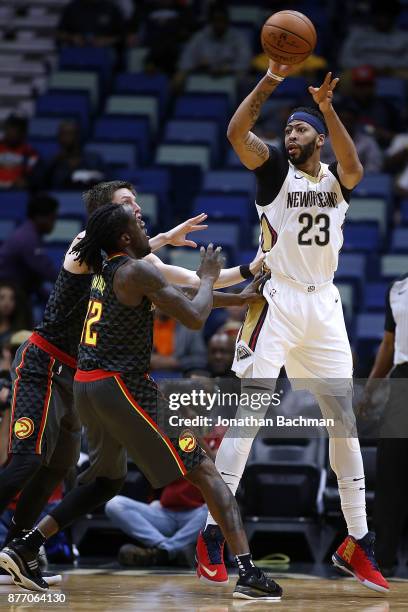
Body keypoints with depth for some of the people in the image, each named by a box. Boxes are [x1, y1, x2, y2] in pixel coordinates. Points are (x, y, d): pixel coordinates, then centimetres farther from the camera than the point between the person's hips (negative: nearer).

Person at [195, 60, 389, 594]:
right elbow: (237, 133, -16)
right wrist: (272, 79, -23)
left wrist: (327, 106, -29)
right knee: (250, 411, -13)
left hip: (324, 306, 4)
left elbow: (354, 166, -16)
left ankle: (356, 542, 11)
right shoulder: (275, 169, 4)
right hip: (277, 303, -4)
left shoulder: (336, 180, 9)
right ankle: (212, 534, -13)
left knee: (344, 418, 4)